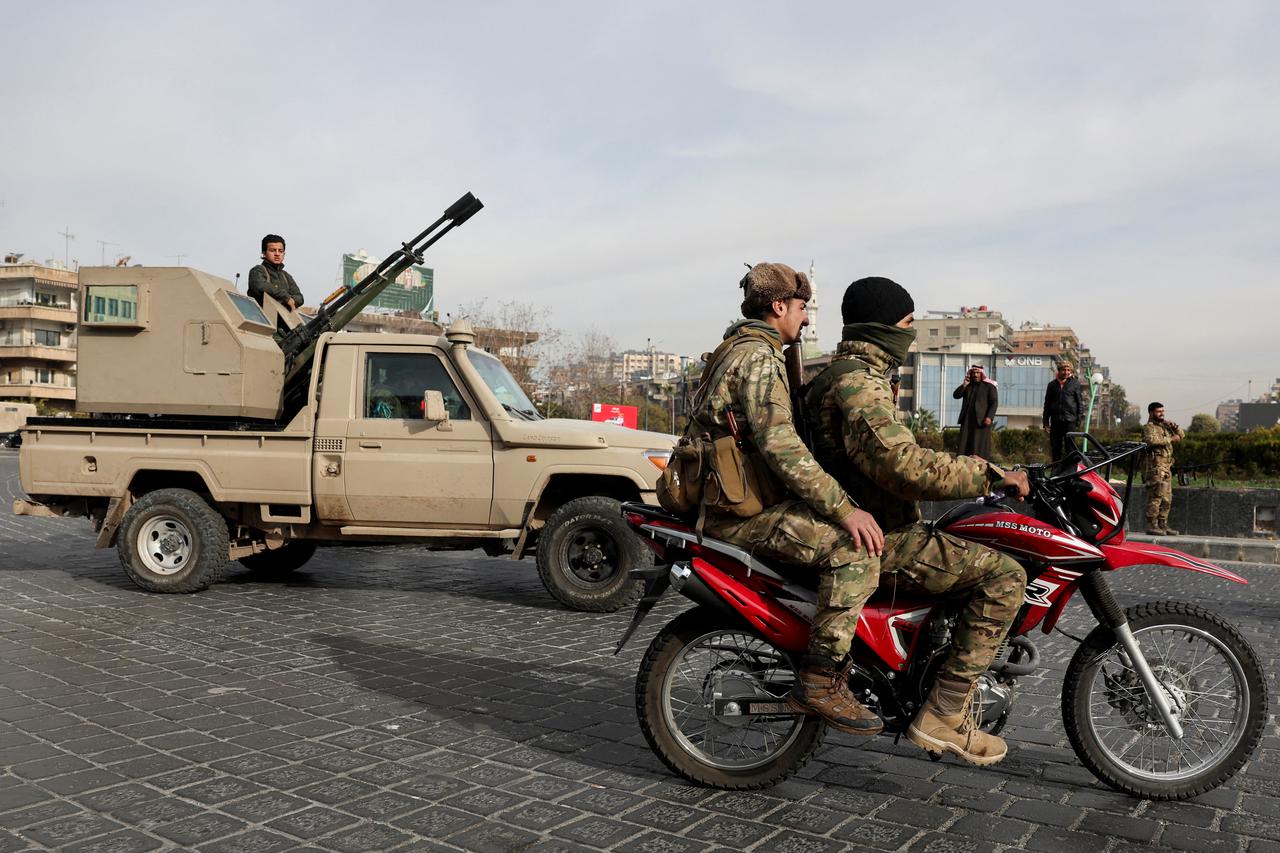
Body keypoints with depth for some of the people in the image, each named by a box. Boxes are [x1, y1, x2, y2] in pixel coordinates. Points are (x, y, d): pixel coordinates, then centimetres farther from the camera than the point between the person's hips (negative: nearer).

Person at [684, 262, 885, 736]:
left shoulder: (739, 350, 21)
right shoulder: (758, 357, -13)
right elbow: (778, 444, -25)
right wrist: (843, 507, -26)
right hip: (742, 513, -11)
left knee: (840, 529, 21)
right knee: (854, 548, -23)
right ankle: (819, 681, -20)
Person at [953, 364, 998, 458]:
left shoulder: (989, 386, 2)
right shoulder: (967, 386, 17)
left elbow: (994, 402, -4)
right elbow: (956, 395, 8)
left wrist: (989, 417, -17)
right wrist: (964, 385, -6)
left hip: (981, 419, -4)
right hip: (967, 419, 4)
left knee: (980, 444, -9)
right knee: (965, 443, -4)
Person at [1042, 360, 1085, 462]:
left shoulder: (1075, 383, 4)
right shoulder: (1052, 384, 12)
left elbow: (1080, 403, 4)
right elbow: (1047, 404, 16)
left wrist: (1079, 420, -3)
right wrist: (1046, 422, 10)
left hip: (1070, 420, -3)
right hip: (1055, 421, 3)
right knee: (1055, 448, 5)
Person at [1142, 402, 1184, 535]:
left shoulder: (1164, 426, 21)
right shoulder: (1149, 427, -5)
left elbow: (1181, 435, 25)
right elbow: (1151, 440, -26)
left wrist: (1174, 426, 6)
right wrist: (1170, 439, -19)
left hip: (1166, 468, 9)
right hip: (1155, 468, -9)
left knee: (1167, 499, 10)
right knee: (1155, 497, -12)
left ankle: (1163, 525, 16)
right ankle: (1151, 526, -11)